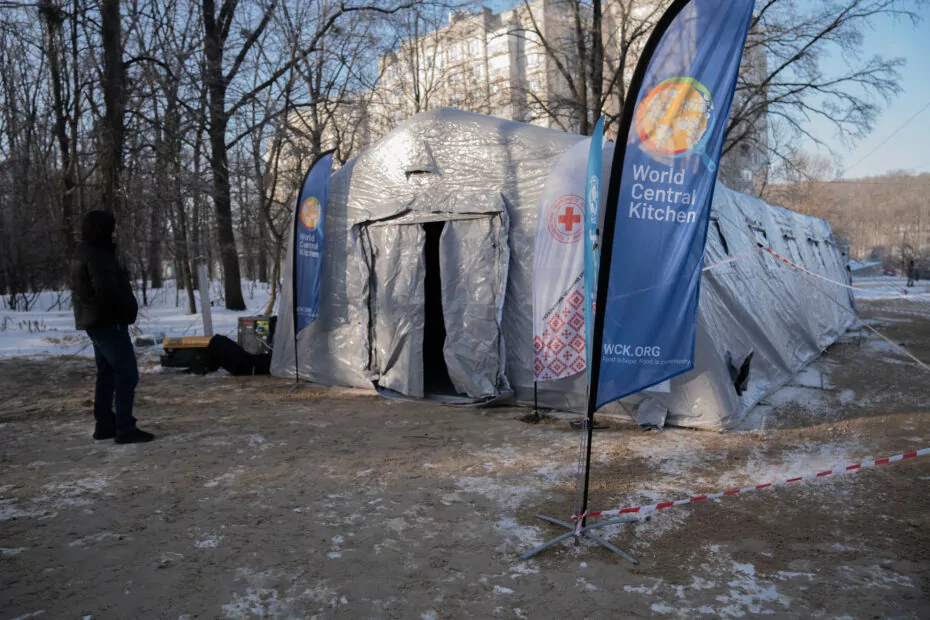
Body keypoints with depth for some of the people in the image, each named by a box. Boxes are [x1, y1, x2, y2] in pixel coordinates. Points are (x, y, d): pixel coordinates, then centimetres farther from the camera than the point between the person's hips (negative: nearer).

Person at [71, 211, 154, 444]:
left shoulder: (82, 254, 14)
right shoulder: (97, 256, -19)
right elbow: (107, 291, -27)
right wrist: (127, 311, -11)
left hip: (95, 321, 11)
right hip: (108, 321, -11)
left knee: (106, 373, 16)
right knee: (127, 373, -7)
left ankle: (104, 424, 21)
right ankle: (125, 428, -7)